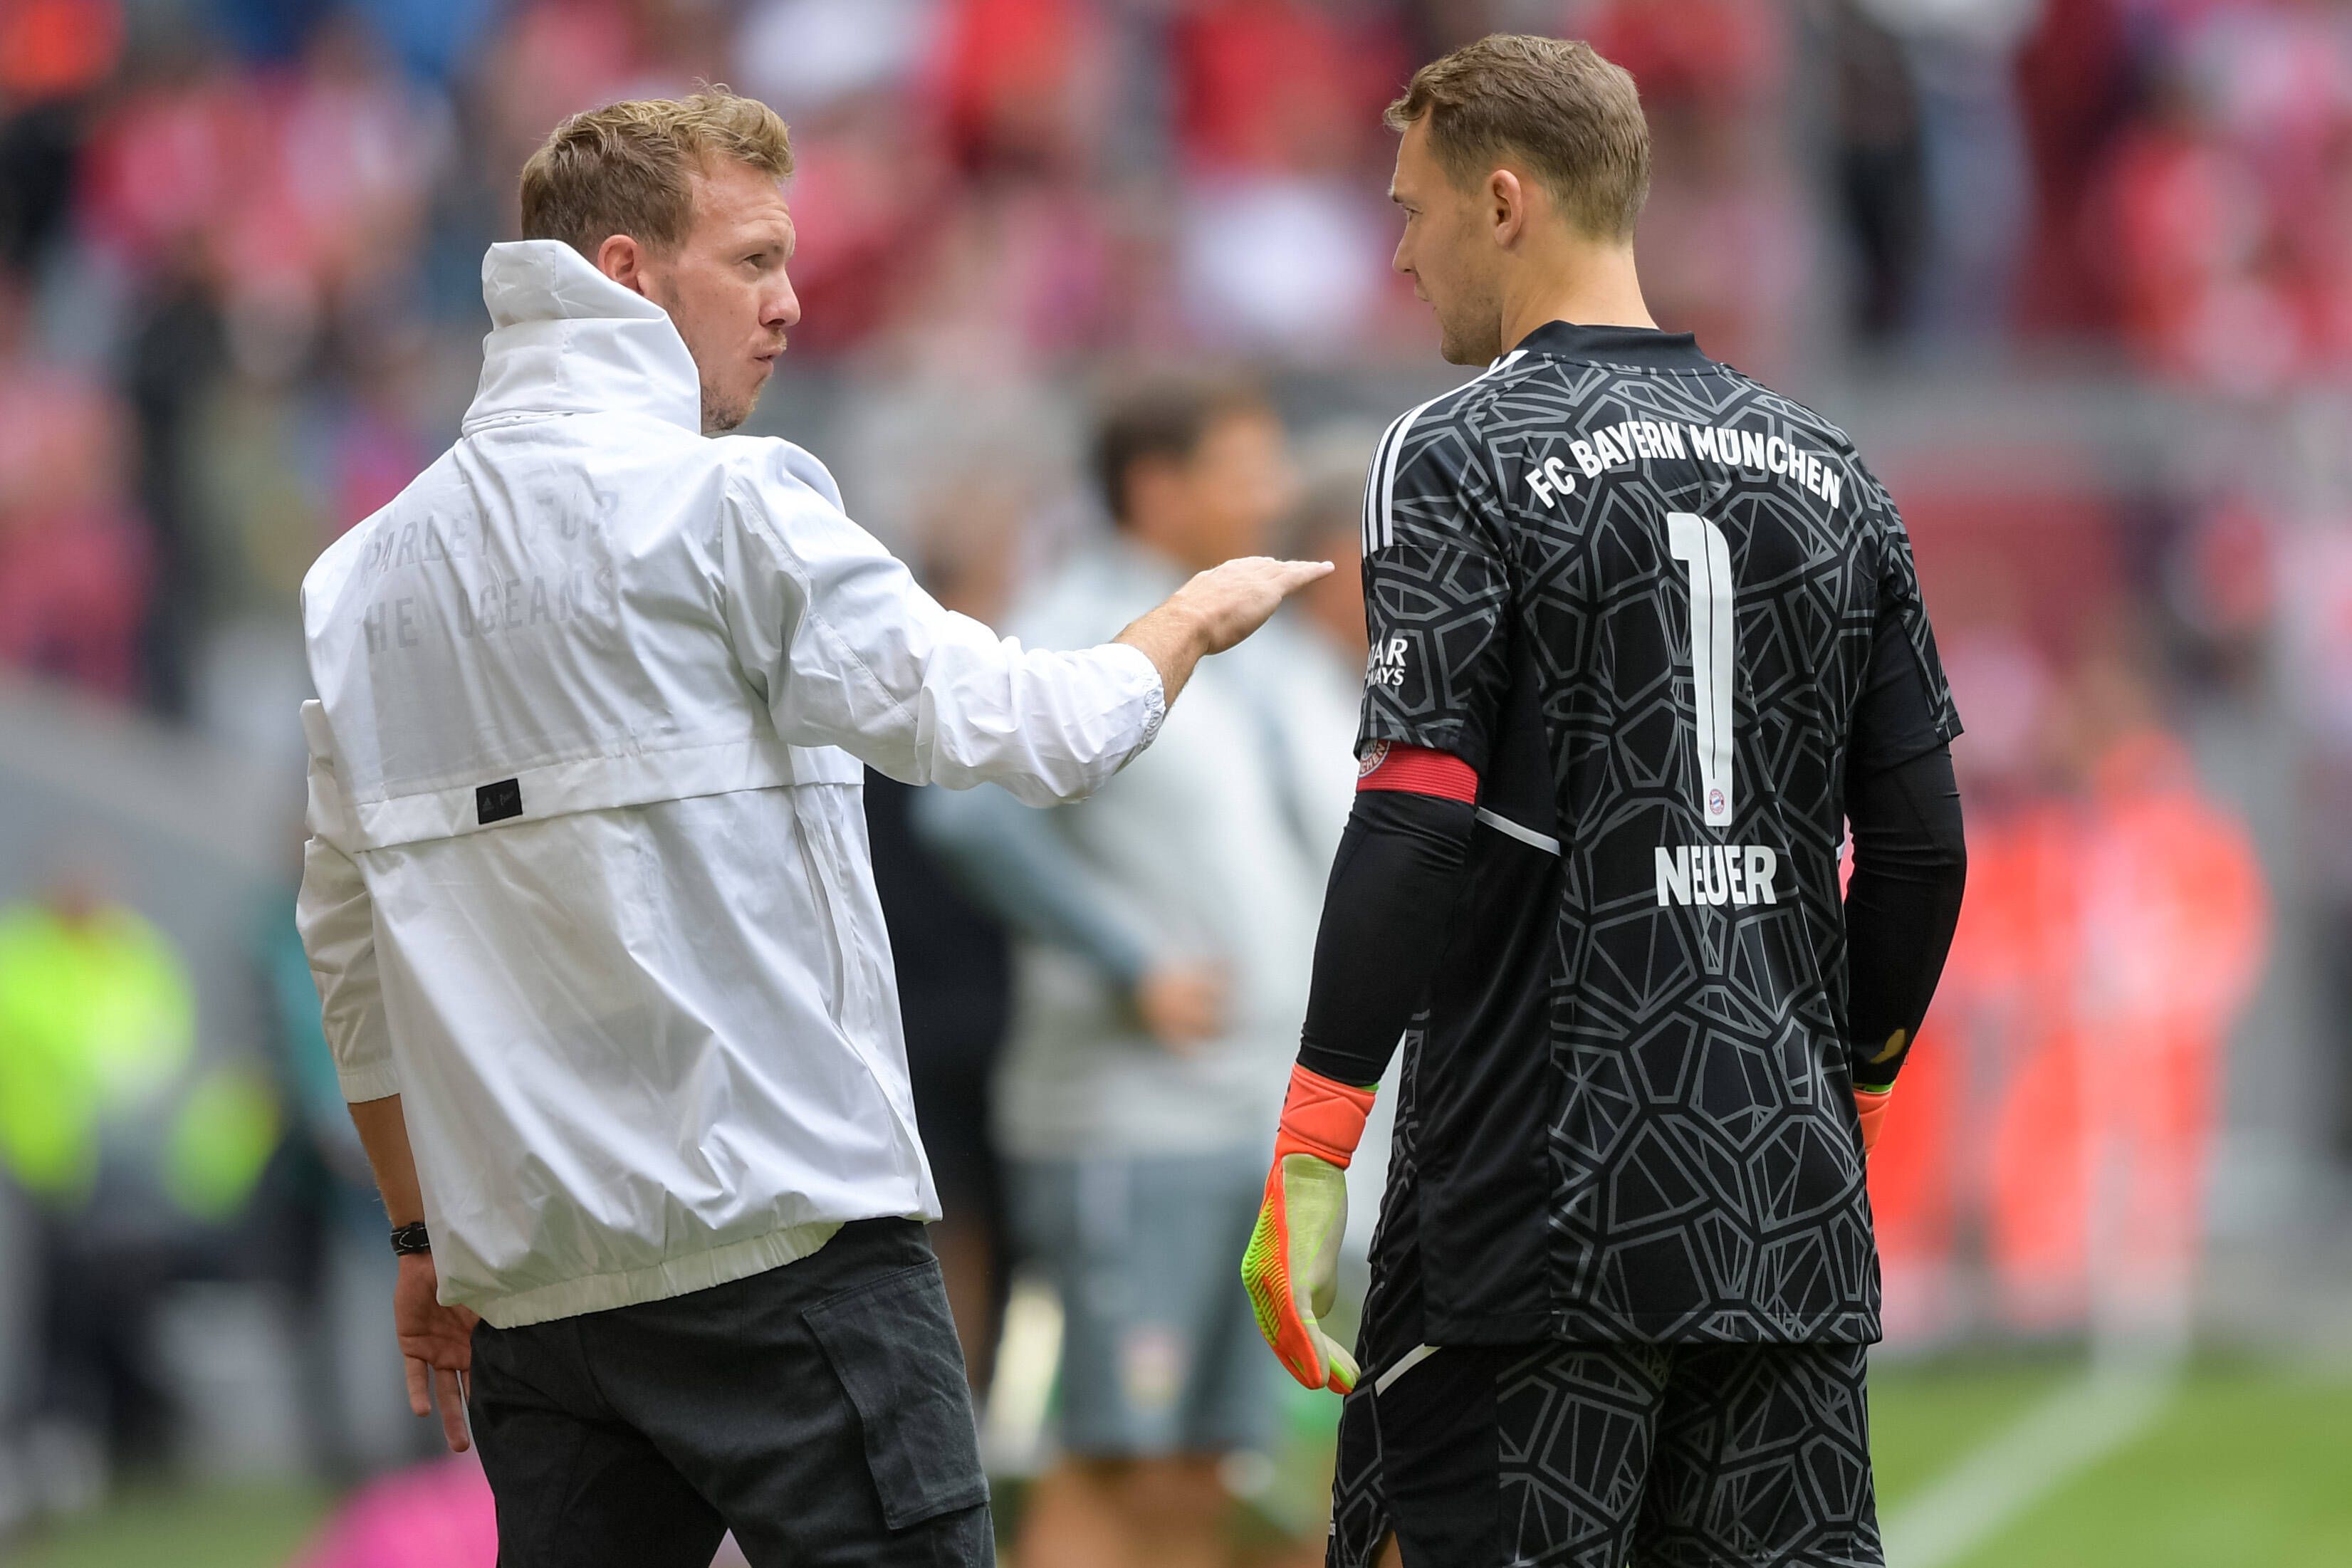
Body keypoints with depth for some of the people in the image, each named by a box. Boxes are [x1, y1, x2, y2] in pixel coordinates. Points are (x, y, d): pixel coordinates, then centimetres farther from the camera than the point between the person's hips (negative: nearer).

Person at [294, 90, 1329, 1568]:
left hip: (534, 1276, 7)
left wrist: (427, 1233, 24)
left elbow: (351, 944, 18)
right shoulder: (723, 504, -7)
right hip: (778, 1234, -7)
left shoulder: (370, 571, 14)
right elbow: (1010, 726, -8)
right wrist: (1193, 619, 11)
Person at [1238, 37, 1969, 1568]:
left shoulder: (1466, 459, -5)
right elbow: (1923, 847, 12)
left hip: (1540, 1198, -5)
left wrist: (1309, 1156, -15)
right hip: (1793, 1212, 6)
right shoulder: (1825, 472, 12)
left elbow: (1419, 826, -15)